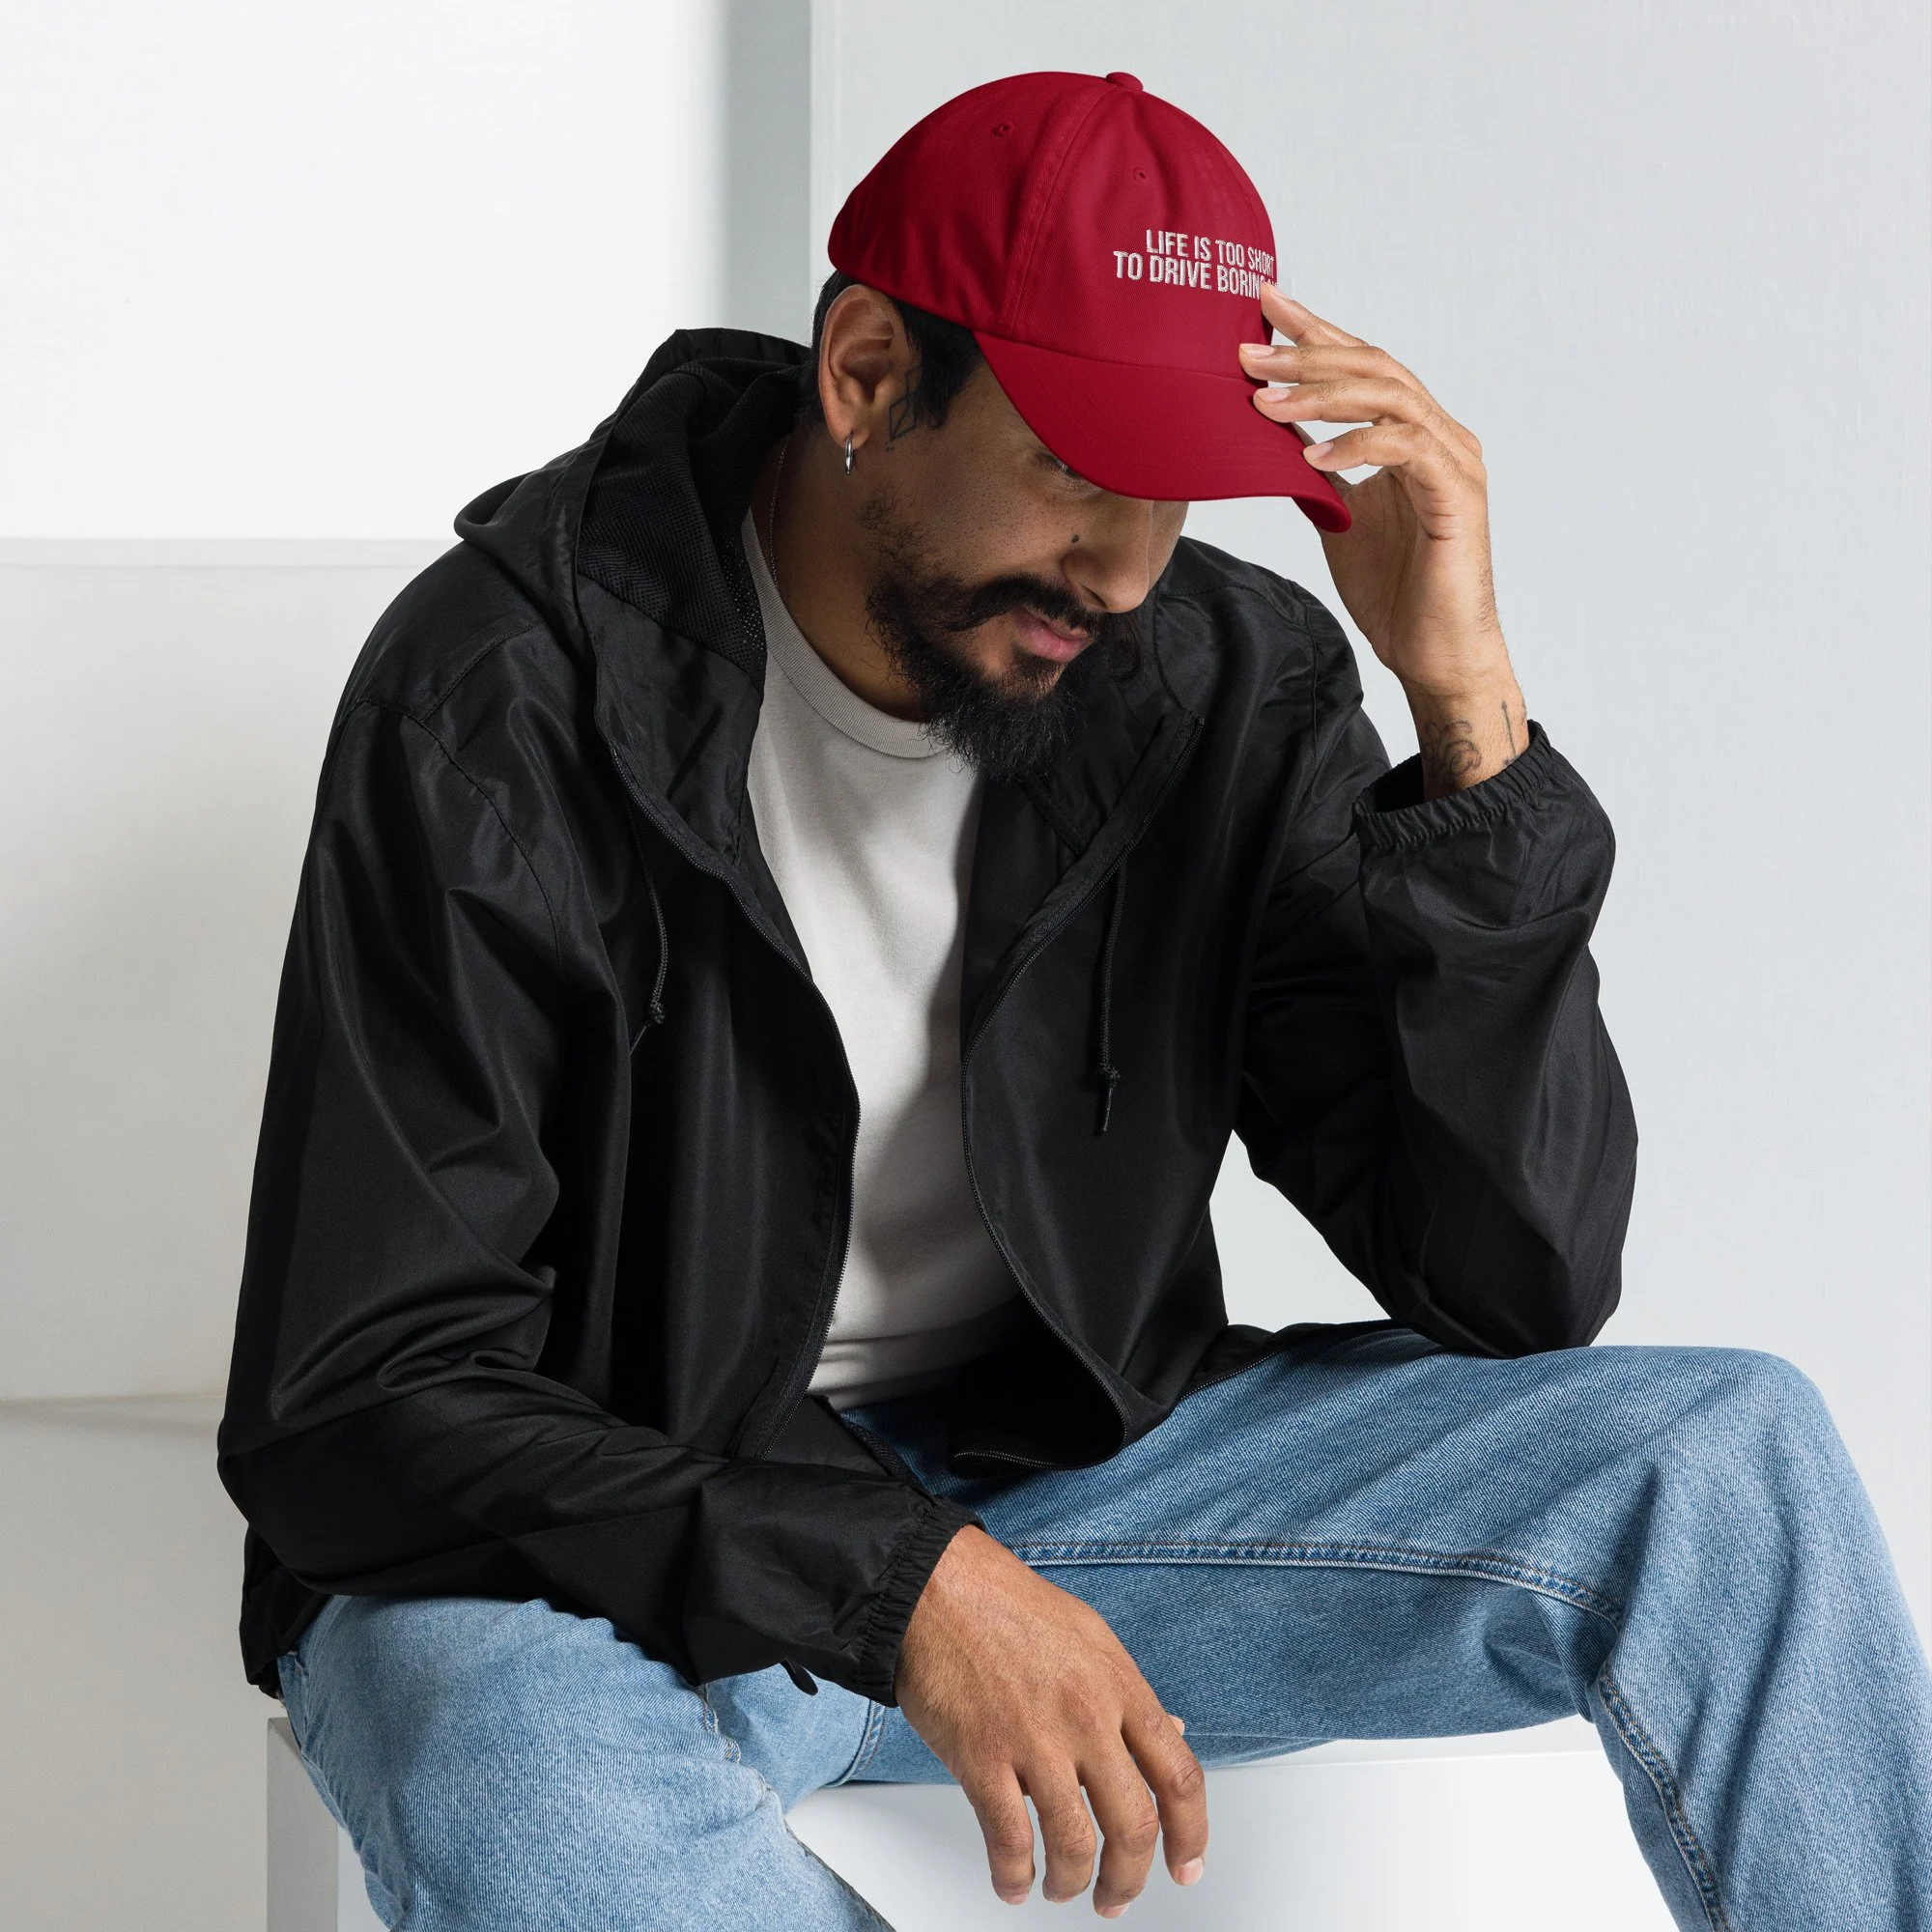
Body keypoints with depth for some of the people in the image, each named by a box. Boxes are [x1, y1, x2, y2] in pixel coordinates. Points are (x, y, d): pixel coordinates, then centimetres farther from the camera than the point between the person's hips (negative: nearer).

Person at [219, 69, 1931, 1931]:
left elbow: (1522, 1284, -9)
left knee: (1715, 1455, -15)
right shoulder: (511, 692, -16)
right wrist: (895, 1581, -31)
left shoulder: (1230, 684, -5)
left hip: (1053, 1477, 4)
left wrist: (1468, 707, -19)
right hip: (607, 1548, -3)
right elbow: (362, 1391, -18)